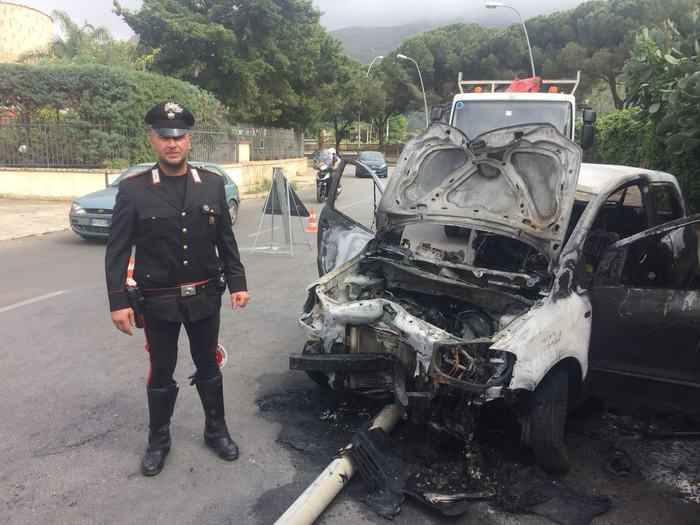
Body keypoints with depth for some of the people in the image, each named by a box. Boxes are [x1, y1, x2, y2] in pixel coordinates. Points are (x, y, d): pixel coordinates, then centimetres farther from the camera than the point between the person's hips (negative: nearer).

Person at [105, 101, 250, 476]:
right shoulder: (133, 190, -8)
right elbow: (117, 251, -6)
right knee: (161, 372, 12)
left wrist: (236, 283, 2)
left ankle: (216, 430, 35)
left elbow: (226, 241, 6)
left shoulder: (212, 184, 0)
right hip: (158, 300, -2)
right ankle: (158, 441, 32)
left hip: (205, 295, 2)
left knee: (208, 365, 16)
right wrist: (118, 301, -11)